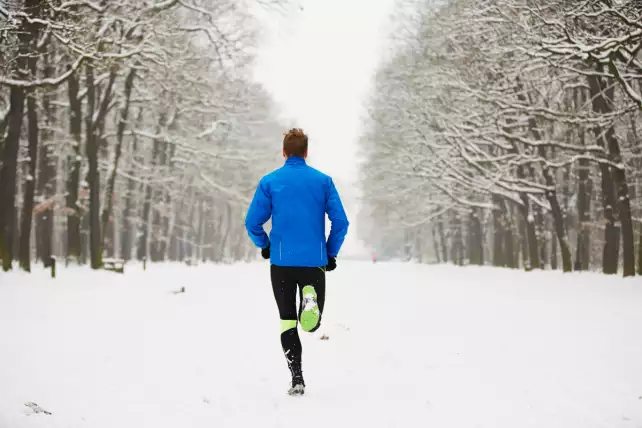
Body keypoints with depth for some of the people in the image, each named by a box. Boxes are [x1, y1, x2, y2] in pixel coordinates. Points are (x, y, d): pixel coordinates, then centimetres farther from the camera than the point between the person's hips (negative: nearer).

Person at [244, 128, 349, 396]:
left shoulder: (269, 182, 0)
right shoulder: (323, 181, 1)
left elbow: (252, 222, -1)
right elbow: (340, 222, -3)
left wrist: (264, 246, 17)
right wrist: (331, 253, 11)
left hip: (281, 262, 0)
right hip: (314, 262, 0)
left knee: (288, 321, 9)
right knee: (312, 325, 12)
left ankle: (297, 380, 0)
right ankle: (310, 298, -24)